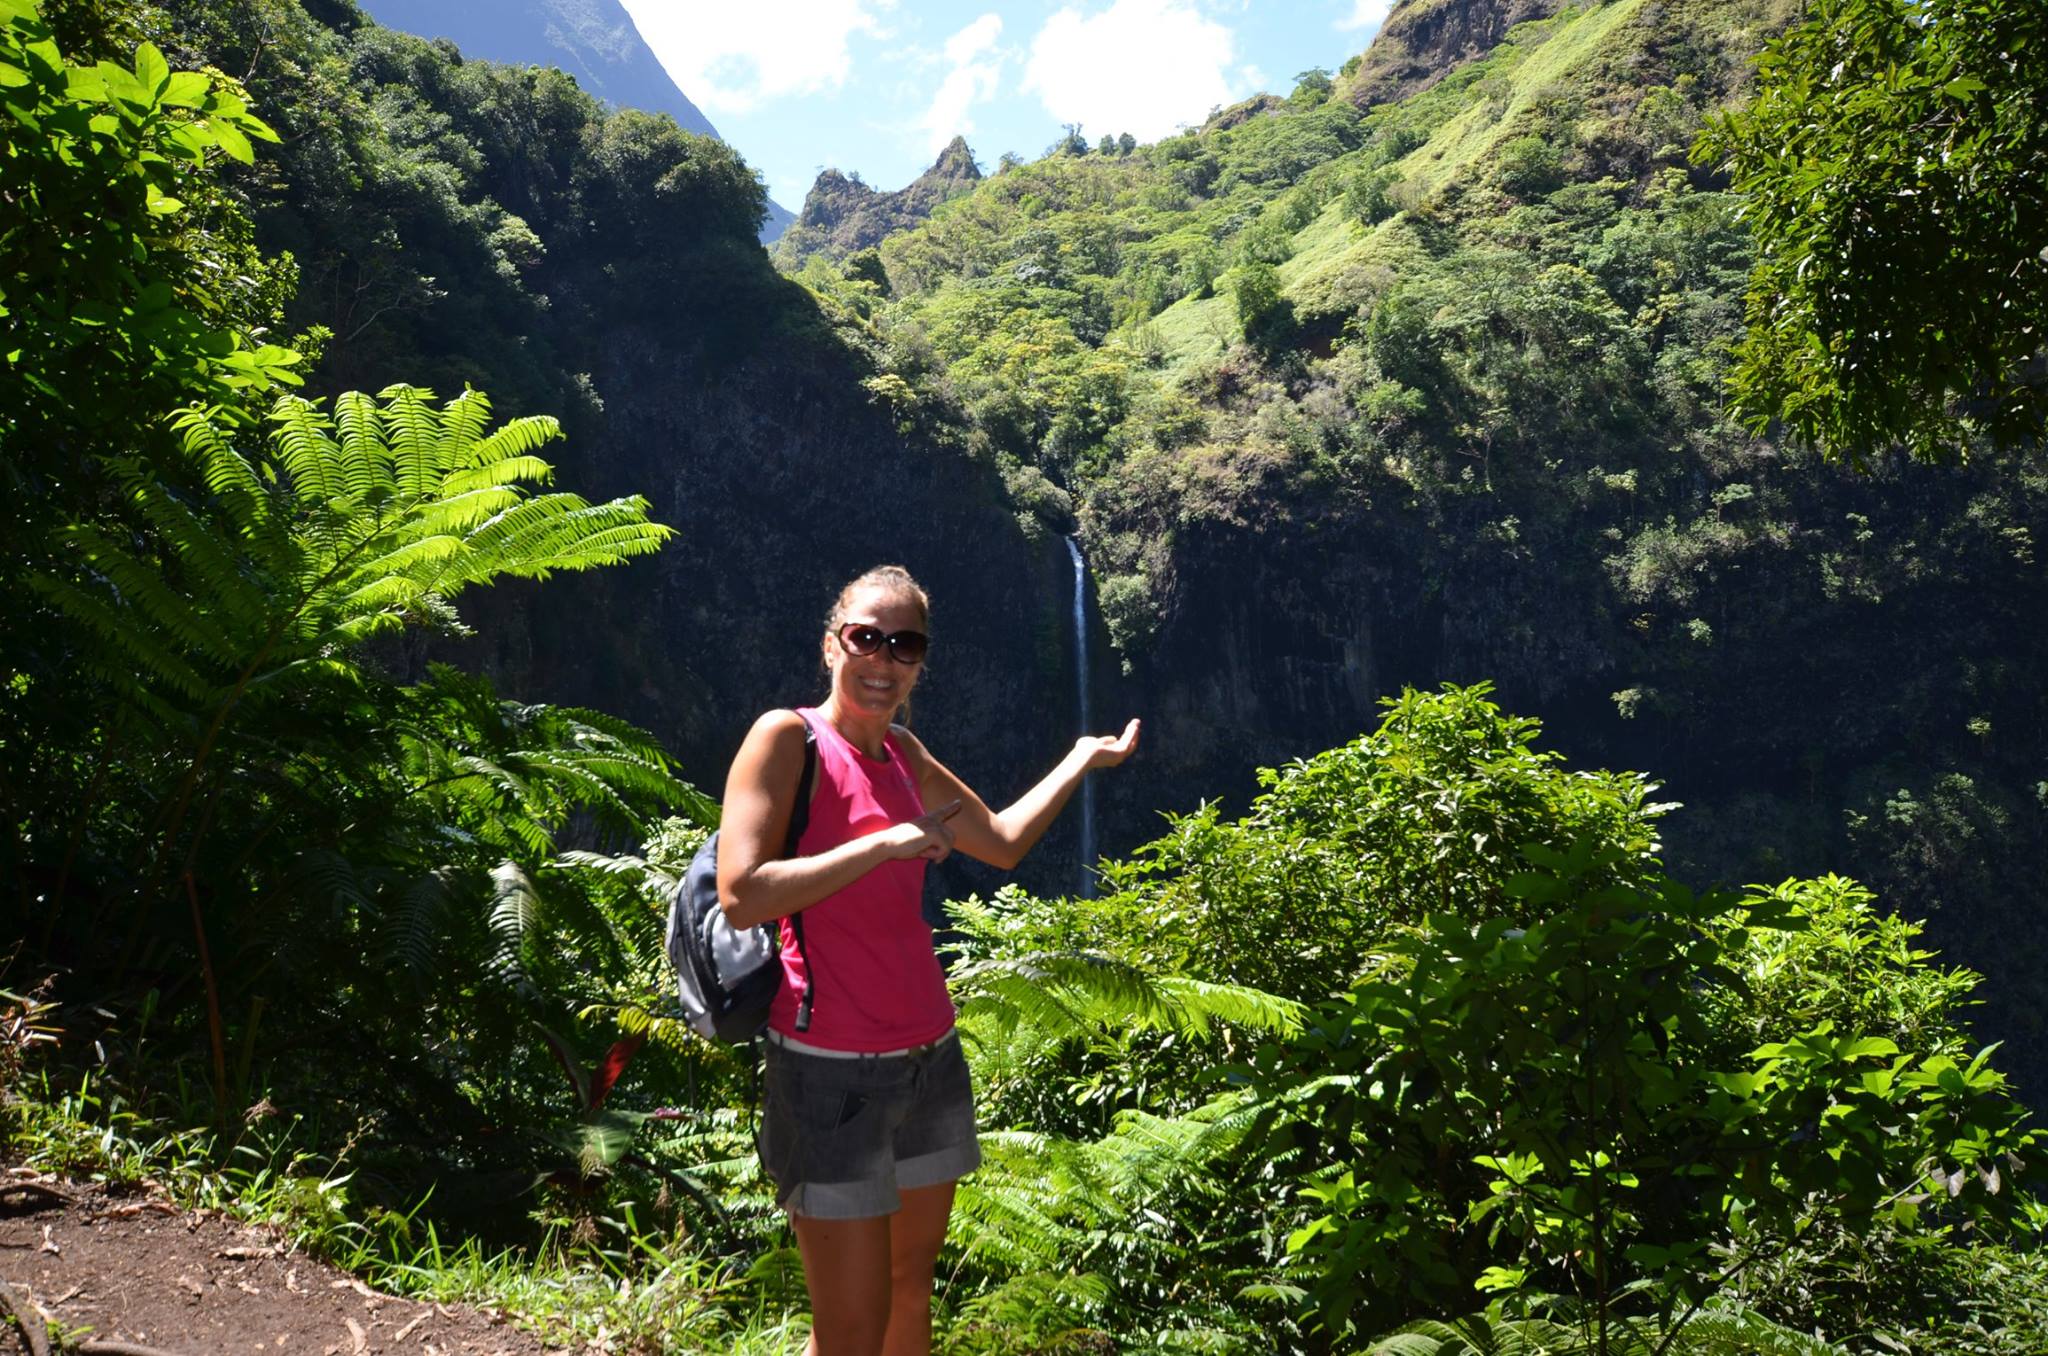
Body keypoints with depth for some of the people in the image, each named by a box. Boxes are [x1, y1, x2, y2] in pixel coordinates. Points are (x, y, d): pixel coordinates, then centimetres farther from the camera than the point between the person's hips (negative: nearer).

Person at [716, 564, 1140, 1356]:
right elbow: (741, 897, -20)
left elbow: (1003, 842, 22)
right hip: (833, 1073, -7)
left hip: (929, 1056, 7)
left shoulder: (903, 754, 10)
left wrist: (1080, 761, 26)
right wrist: (886, 843, -19)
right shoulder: (787, 738, -10)